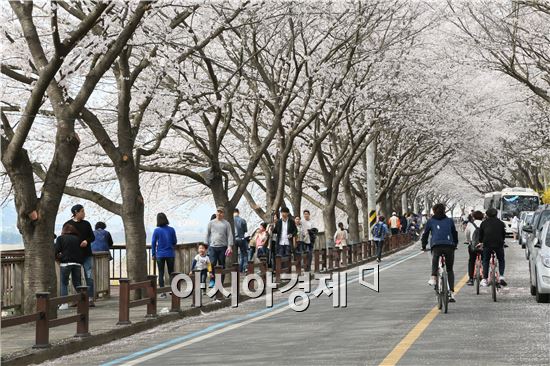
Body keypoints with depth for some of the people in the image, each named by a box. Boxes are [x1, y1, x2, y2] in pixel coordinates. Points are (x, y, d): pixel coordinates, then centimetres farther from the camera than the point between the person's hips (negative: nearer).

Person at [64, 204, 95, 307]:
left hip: (87, 254, 1)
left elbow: (92, 237, 13)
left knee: (89, 277, -6)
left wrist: (87, 241, -9)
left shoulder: (86, 224, 8)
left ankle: (90, 298, -4)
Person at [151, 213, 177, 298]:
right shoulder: (171, 230, -3)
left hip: (160, 255, -2)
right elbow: (175, 242, 3)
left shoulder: (157, 230, -7)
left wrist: (153, 254, 3)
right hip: (170, 254, 2)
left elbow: (153, 243, -5)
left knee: (161, 273, 4)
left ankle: (163, 292, 2)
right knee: (171, 273, 13)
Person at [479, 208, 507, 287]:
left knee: (486, 261, 14)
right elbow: (504, 234, 17)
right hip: (499, 244, 0)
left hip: (487, 245, 0)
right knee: (501, 260, 17)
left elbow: (480, 234, 18)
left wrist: (481, 242, 34)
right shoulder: (501, 223, 11)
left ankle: (484, 279, 8)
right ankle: (501, 276, 0)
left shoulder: (484, 223, 11)